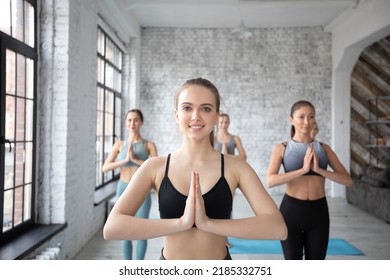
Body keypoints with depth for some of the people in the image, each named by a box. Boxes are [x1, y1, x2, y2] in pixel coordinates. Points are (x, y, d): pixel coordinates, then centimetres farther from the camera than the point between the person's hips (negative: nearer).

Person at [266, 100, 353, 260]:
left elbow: (347, 180, -2)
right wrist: (303, 169, -23)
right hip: (291, 210, -2)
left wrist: (319, 169, -17)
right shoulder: (282, 148, -2)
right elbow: (270, 181, -17)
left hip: (319, 211, 3)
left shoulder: (323, 148, 6)